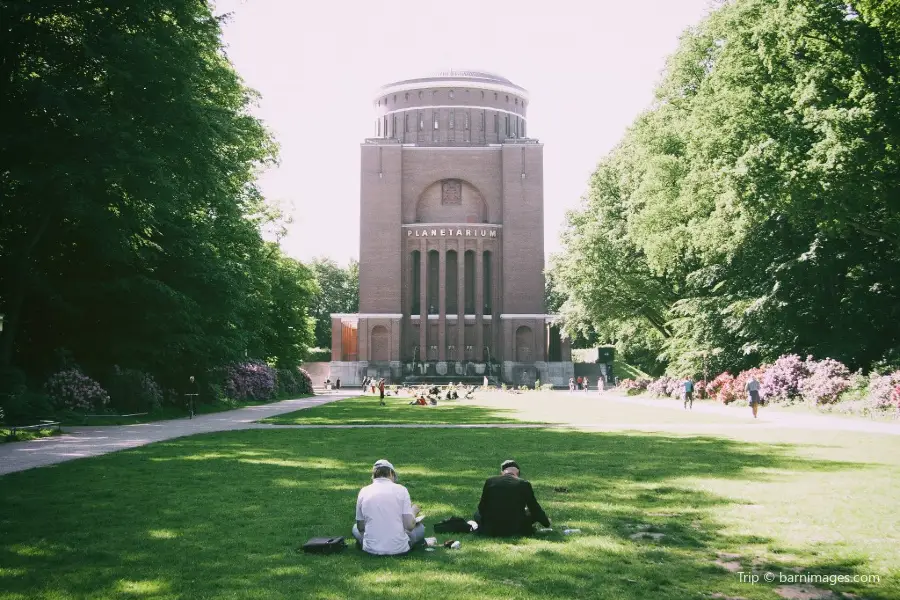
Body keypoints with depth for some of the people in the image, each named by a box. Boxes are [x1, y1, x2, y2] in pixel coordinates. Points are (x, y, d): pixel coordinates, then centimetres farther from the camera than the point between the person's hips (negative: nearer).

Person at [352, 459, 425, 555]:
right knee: (420, 527, 26)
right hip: (399, 548, 0)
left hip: (372, 549, 0)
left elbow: (360, 527, 5)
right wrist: (414, 511, 10)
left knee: (355, 528, 30)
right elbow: (409, 526, -11)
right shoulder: (401, 489, -8)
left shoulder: (363, 491, -1)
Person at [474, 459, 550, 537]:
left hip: (491, 531, 1)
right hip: (516, 531, -1)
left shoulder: (490, 481, 0)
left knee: (477, 513, 28)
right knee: (534, 513, 22)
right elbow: (535, 508, 8)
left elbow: (482, 508, 9)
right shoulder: (524, 484, -3)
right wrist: (547, 522, 26)